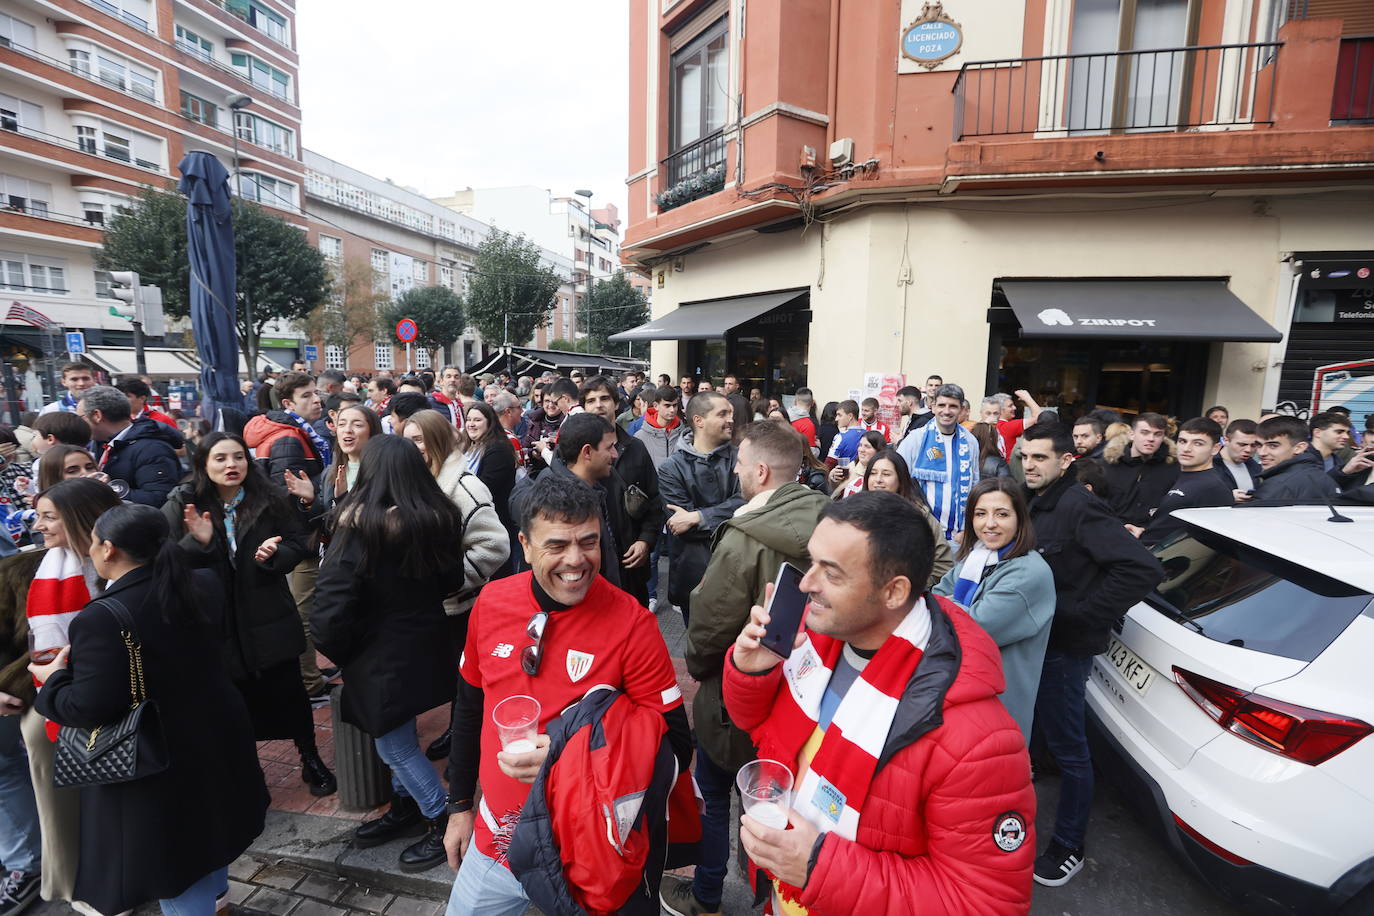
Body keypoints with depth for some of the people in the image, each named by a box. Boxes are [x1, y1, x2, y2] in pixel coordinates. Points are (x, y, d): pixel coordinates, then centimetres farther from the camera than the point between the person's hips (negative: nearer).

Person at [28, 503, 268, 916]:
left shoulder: (102, 618, -25)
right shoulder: (200, 589, -3)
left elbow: (89, 708, -24)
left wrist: (54, 680, -4)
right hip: (213, 741, 8)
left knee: (175, 872, 10)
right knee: (205, 829, 30)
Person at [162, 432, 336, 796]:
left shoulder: (271, 498, -4)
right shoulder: (183, 505, -5)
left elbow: (297, 544, 0)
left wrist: (274, 554, -20)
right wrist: (197, 542, -25)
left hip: (269, 618, 0)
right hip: (216, 624, 0)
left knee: (288, 691, 9)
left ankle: (310, 759, 30)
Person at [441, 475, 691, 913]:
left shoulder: (631, 623, -22)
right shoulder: (491, 602, -9)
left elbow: (675, 748, -18)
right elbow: (469, 708, 6)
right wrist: (460, 806, 13)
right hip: (495, 840, 4)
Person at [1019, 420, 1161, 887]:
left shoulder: (1079, 507, -20)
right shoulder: (1036, 505, 6)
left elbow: (1142, 568, -29)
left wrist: (1082, 614, -24)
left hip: (1064, 647, -8)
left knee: (1068, 748, 7)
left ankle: (1069, 848, 25)